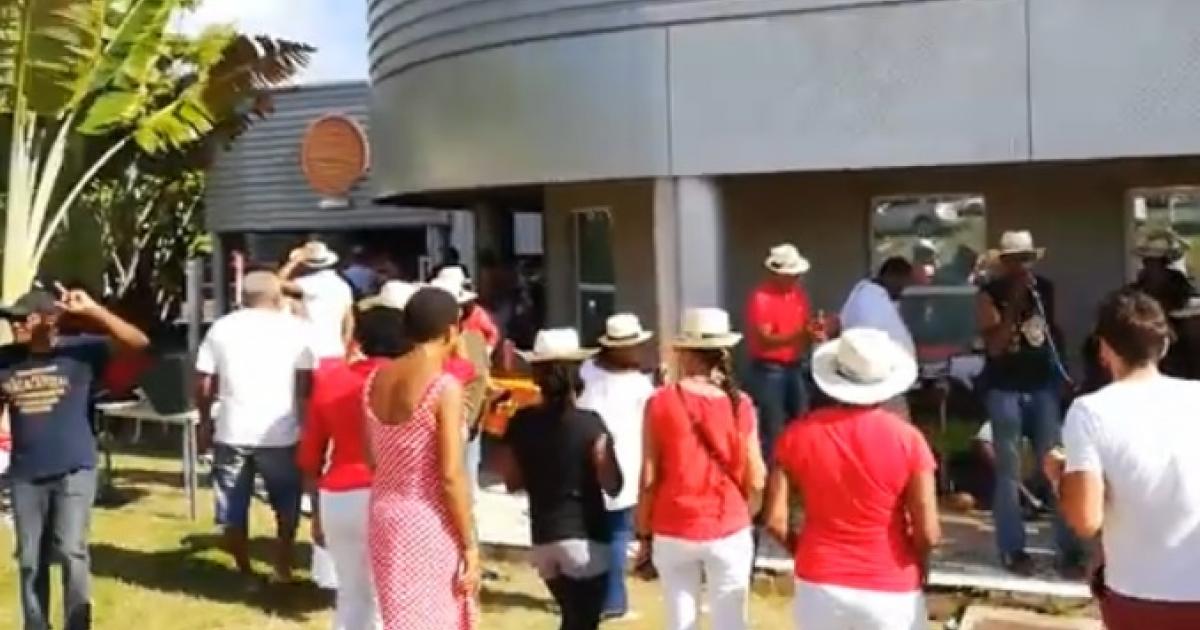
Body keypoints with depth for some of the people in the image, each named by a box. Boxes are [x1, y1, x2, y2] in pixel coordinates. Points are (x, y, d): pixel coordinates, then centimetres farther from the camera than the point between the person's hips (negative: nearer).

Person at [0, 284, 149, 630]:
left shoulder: (81, 351, -8)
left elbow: (139, 343, -18)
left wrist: (92, 310, -26)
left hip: (74, 471, -4)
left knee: (71, 552, -9)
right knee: (30, 560, 11)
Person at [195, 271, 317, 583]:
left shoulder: (221, 327, 8)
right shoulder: (295, 328, 2)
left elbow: (203, 384, 5)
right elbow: (306, 384, -4)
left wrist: (205, 421, 18)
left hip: (231, 431, 2)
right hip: (279, 433, -1)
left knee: (234, 509, 14)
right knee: (287, 505, 17)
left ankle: (245, 572, 21)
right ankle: (282, 570, 17)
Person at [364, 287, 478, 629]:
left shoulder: (377, 379, 3)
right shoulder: (445, 387, -18)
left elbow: (371, 457, 10)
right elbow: (451, 477, -18)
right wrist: (470, 546, -11)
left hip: (384, 514, 6)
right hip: (430, 522, -6)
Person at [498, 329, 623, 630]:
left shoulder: (521, 424, -1)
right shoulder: (590, 424, -13)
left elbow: (513, 481, 7)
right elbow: (613, 485, -11)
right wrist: (606, 446, 5)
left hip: (543, 537, 5)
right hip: (585, 536, -5)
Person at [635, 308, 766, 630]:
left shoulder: (660, 402, -9)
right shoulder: (739, 403, -6)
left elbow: (649, 478, -8)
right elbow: (755, 481, -4)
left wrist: (644, 533, 4)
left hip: (673, 533, 0)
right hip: (730, 533, 0)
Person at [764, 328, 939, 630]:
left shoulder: (800, 434, -8)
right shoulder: (907, 439, -13)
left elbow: (775, 521, -8)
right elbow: (928, 533, -14)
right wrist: (919, 564, 7)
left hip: (820, 584, 2)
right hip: (889, 590, -2)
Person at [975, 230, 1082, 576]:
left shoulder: (1045, 289, 7)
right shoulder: (990, 295, -6)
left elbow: (1054, 332, 19)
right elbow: (994, 347, -16)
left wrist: (1063, 375, 12)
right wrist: (1014, 304, -20)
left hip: (1043, 387, 4)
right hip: (1005, 390, -4)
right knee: (1009, 472, 1)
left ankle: (1069, 550, 7)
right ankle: (1013, 550, 9)